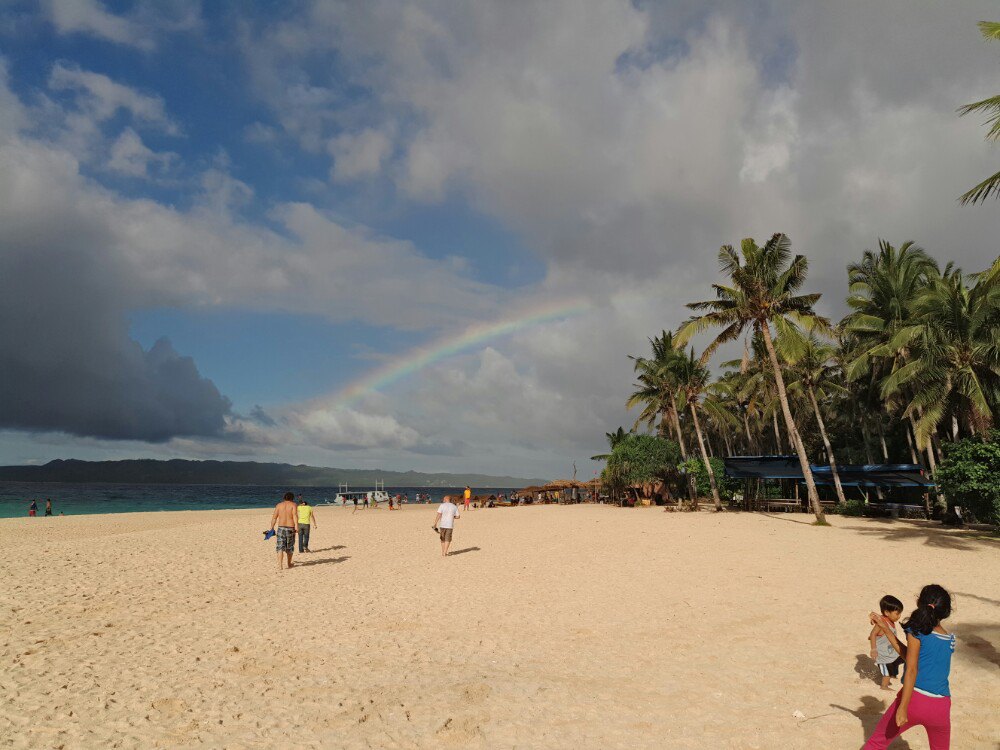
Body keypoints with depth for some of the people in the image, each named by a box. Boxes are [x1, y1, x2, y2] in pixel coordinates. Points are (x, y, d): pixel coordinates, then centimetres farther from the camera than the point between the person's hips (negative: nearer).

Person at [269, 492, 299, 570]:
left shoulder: (279, 505, 8)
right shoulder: (293, 505, 0)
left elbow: (274, 517, 3)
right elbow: (295, 515, -15)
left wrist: (272, 528, 8)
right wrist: (296, 526, -21)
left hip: (281, 528, 1)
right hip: (290, 528, -1)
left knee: (280, 547, 0)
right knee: (289, 547, 15)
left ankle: (279, 565, -14)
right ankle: (289, 564, 30)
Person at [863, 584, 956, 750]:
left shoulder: (916, 630, -6)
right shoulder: (951, 640, 9)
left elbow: (912, 669, -14)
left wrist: (903, 707, -16)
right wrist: (886, 629, 15)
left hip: (915, 700, -4)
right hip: (940, 707, 4)